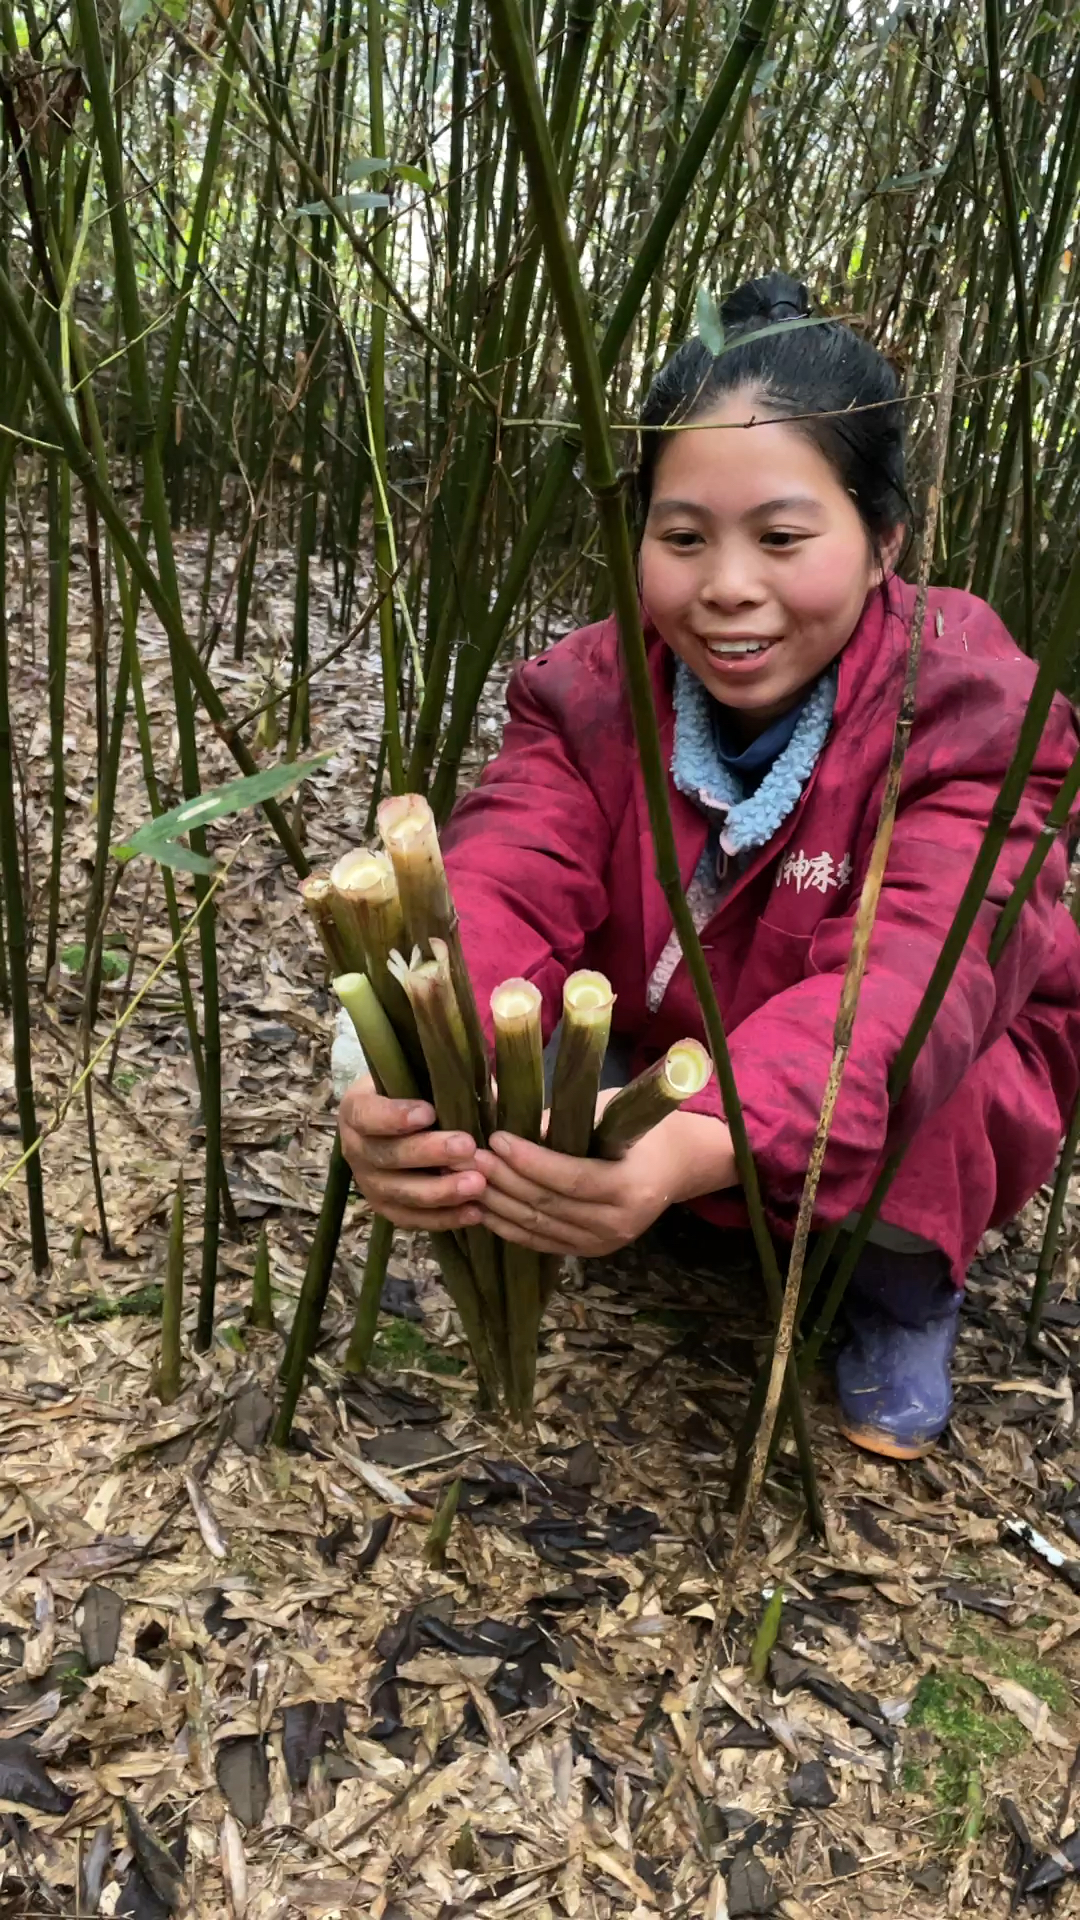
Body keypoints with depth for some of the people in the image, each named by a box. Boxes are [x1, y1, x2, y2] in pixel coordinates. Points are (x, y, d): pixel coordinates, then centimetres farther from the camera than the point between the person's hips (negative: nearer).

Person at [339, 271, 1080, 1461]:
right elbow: (505, 889, -34)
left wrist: (696, 1145, -63)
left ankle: (906, 1287, 0)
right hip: (659, 1068, 3)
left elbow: (909, 974, -42)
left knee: (894, 1134, -34)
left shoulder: (972, 711, -26)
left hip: (934, 1089, -2)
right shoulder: (592, 689, -16)